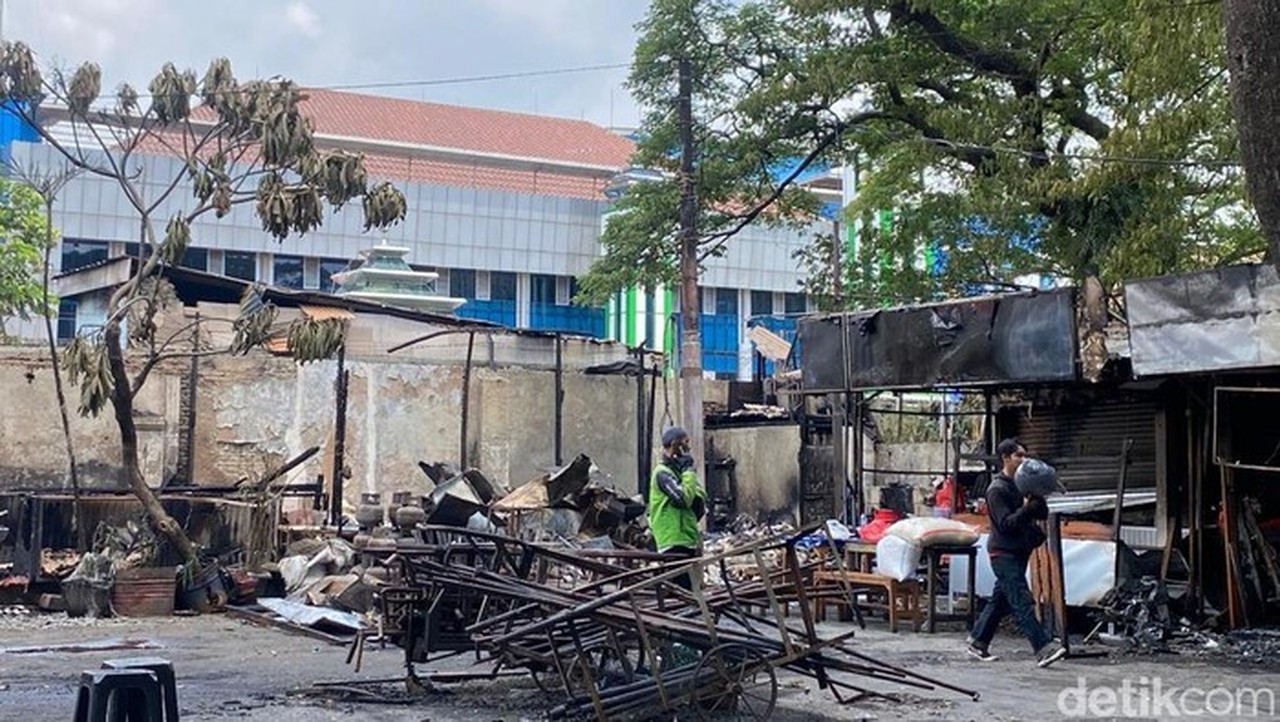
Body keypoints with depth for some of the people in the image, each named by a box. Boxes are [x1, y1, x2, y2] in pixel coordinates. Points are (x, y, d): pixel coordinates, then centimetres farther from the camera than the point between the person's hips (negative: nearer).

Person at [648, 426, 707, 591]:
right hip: (674, 542, -10)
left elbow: (701, 499, 18)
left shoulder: (677, 470, 19)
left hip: (688, 540, 10)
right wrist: (689, 471, -13)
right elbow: (683, 498, -21)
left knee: (690, 588, 11)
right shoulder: (662, 473, -10)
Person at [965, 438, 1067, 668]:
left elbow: (1043, 513, 12)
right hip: (1004, 552, -9)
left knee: (1000, 601, 13)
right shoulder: (997, 490, -11)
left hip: (1019, 552, 9)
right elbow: (1005, 523, -18)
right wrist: (1027, 508, -30)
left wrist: (1038, 500, -9)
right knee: (1022, 602, -12)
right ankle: (1043, 649, -19)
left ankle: (978, 643, 22)